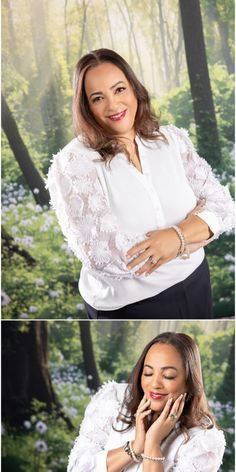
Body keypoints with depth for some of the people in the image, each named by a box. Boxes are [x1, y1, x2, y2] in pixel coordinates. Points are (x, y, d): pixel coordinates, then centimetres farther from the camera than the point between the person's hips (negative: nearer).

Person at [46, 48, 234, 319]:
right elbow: (104, 256, -26)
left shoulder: (173, 139, -3)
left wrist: (176, 236, -26)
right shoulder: (72, 164, -17)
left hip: (195, 284, 5)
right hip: (128, 306, -4)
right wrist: (196, 228, -18)